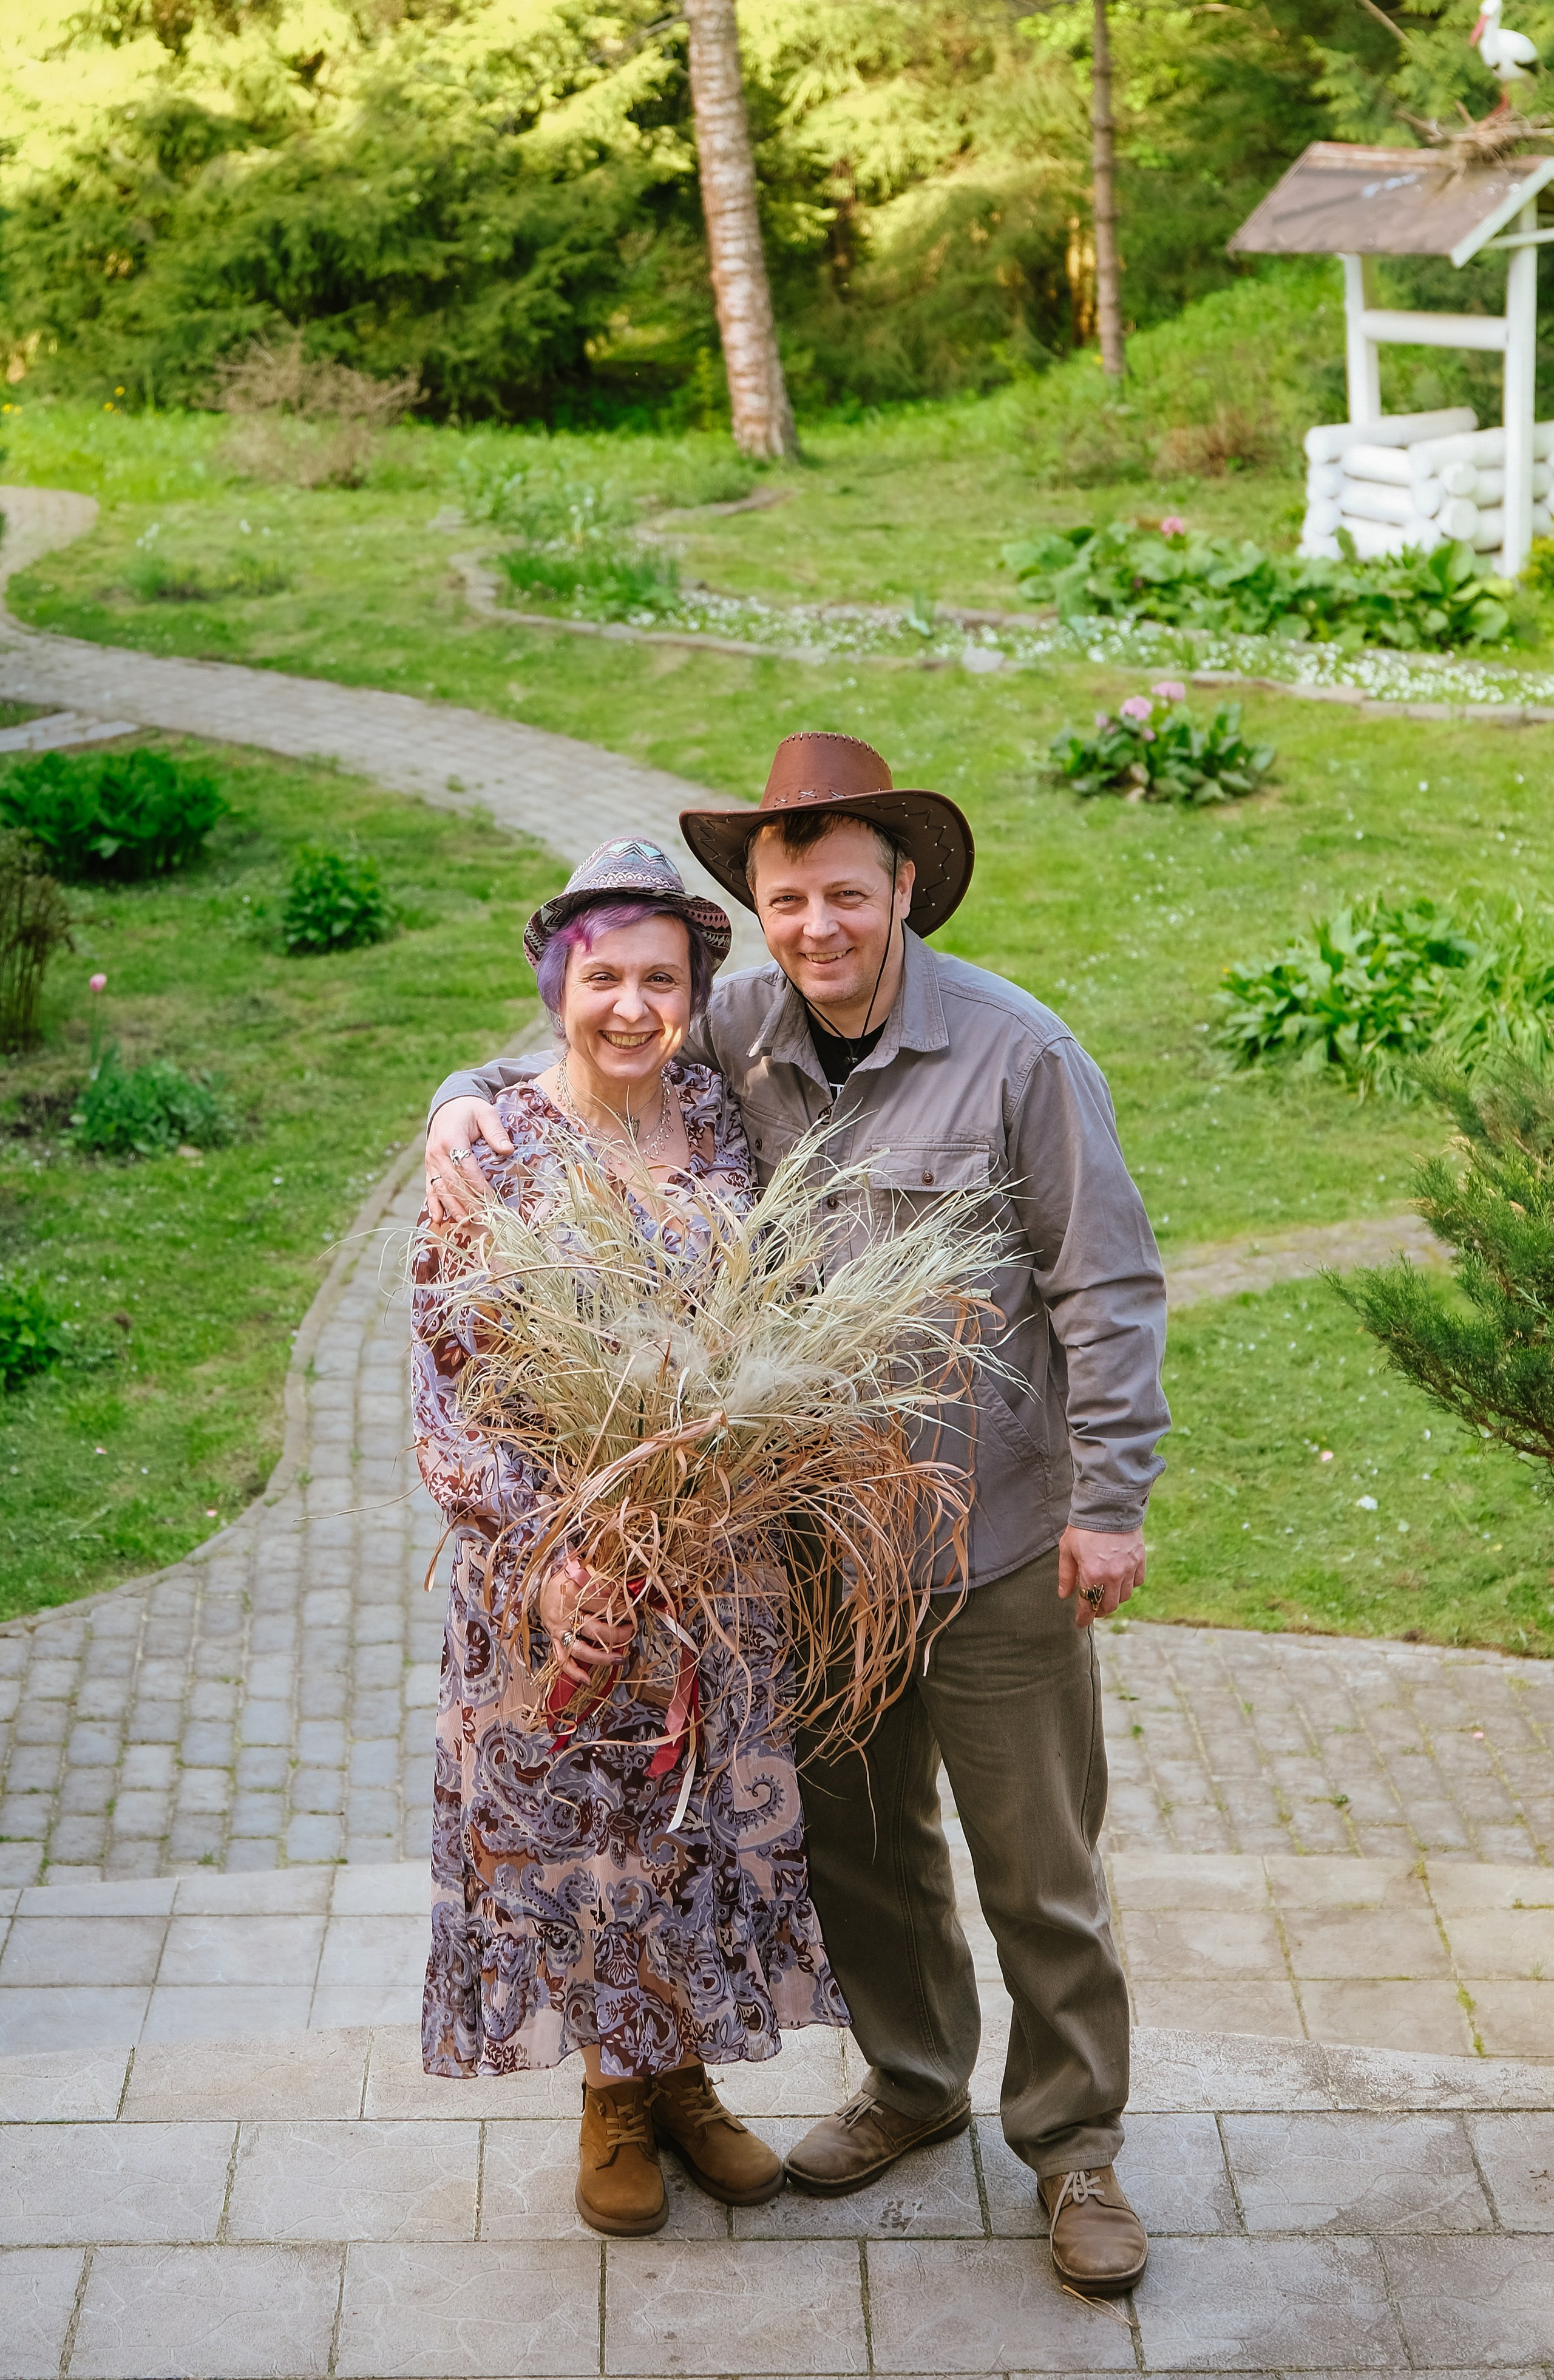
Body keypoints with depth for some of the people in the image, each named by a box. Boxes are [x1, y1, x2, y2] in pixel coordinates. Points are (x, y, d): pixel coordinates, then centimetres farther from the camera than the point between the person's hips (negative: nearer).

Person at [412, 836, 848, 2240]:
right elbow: (448, 1388, -13)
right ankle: (614, 2092, 33)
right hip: (554, 1566, -3)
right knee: (575, 1823, 11)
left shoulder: (722, 1125, -2)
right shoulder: (494, 1151, -13)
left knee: (713, 1810, 15)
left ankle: (686, 2074, 36)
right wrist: (550, 1558, -21)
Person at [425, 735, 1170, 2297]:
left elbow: (1108, 1288, -9)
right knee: (858, 1838, 19)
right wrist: (466, 1102, -9)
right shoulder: (736, 1033, -3)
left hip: (994, 1539, -4)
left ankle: (1072, 2137, 25)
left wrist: (1109, 1500, -11)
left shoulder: (1016, 1053, -14)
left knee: (1037, 1864, 7)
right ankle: (913, 2080, 41)